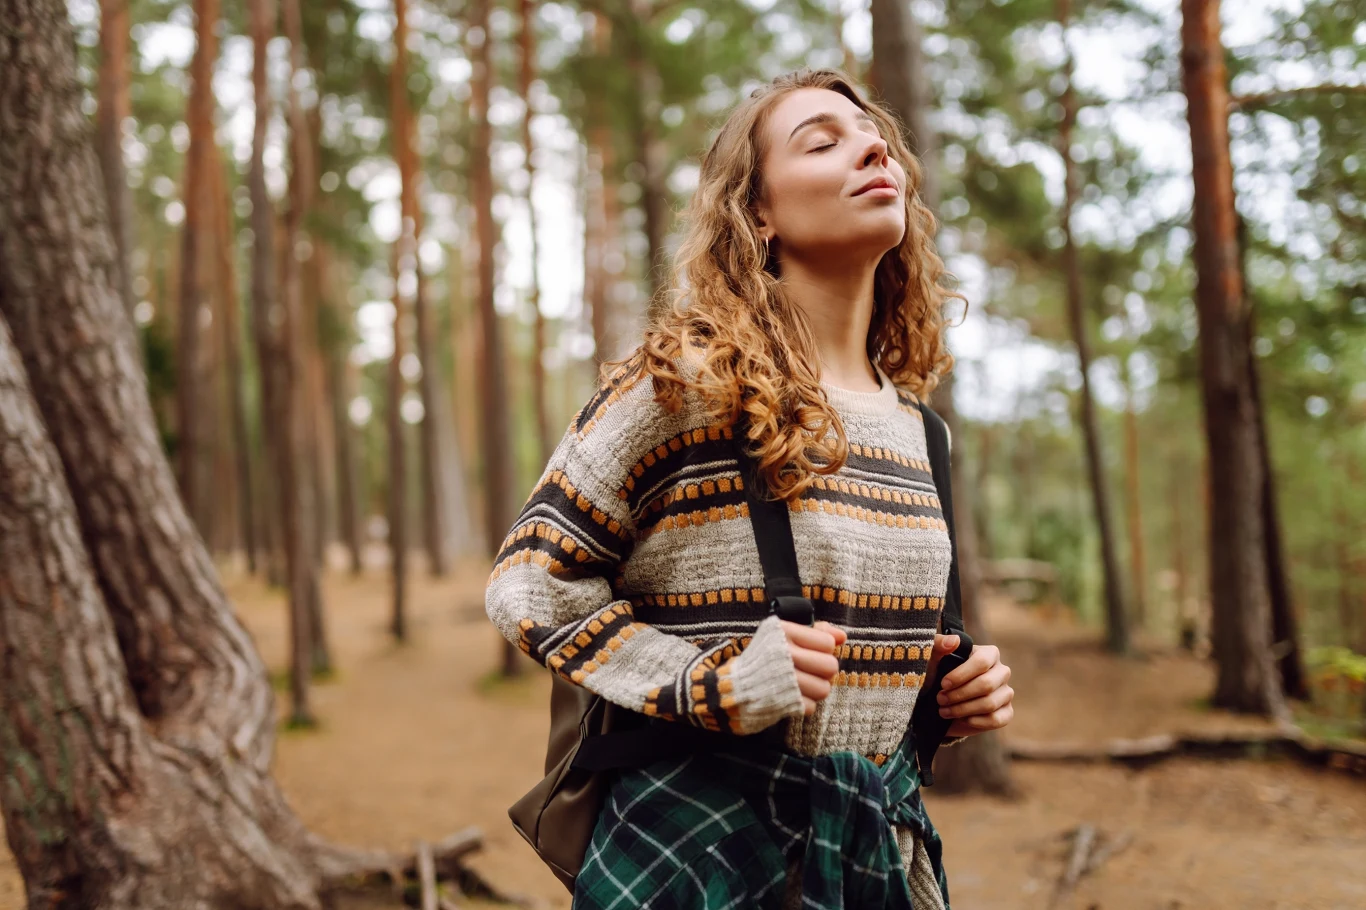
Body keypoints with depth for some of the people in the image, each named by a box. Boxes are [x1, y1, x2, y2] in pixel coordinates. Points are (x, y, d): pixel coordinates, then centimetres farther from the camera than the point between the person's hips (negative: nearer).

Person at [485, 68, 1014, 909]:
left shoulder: (913, 423, 6)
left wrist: (958, 689, 1)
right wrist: (714, 685, -20)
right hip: (704, 839, -6)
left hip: (881, 839, 6)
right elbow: (528, 583, -11)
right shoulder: (686, 382, -13)